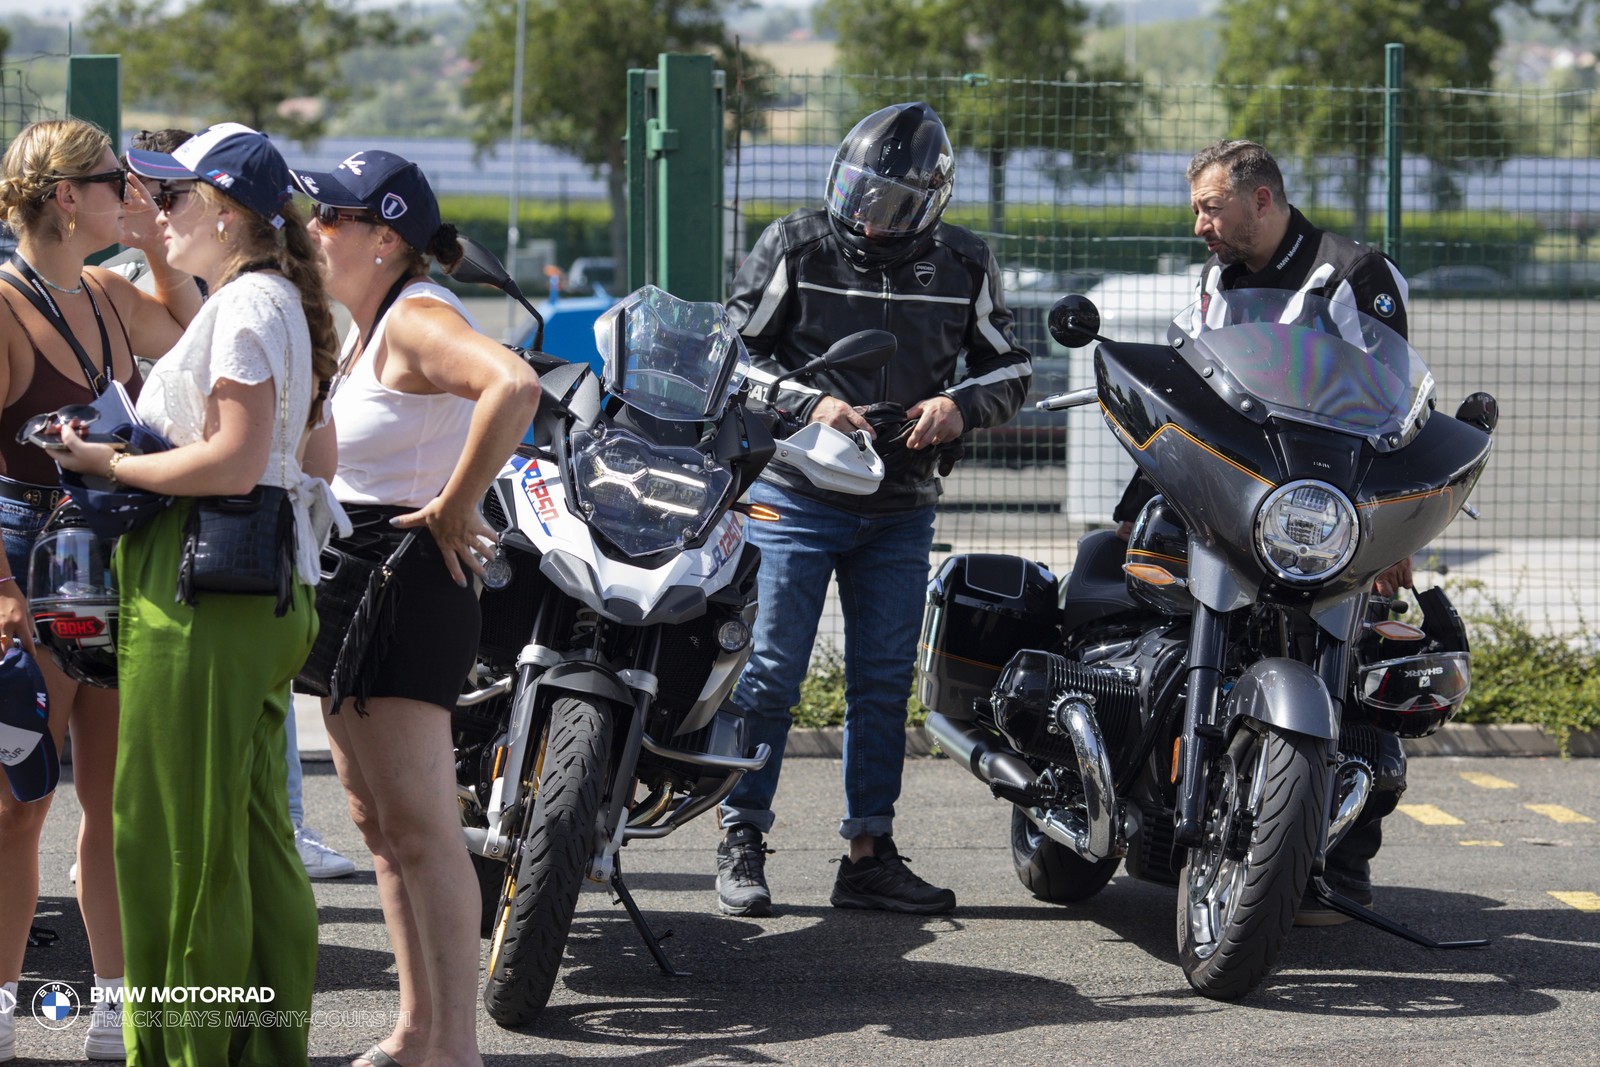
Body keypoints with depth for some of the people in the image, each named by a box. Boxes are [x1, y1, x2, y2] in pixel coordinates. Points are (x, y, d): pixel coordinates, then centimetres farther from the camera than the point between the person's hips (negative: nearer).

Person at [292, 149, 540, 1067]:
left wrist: (455, 508, -27)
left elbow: (515, 383, -35)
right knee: (380, 820, 14)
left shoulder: (416, 318, -15)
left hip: (410, 579, -11)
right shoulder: (366, 323, 15)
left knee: (419, 826, -11)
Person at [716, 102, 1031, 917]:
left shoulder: (963, 266, 2)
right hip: (795, 493, -3)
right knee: (769, 672, -4)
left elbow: (1010, 367, 11)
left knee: (884, 680, 6)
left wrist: (960, 405, -10)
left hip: (902, 507, 3)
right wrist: (810, 404, -16)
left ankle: (869, 855, 14)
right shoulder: (794, 248, -5)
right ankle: (741, 843, 6)